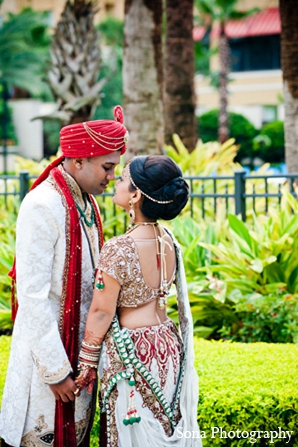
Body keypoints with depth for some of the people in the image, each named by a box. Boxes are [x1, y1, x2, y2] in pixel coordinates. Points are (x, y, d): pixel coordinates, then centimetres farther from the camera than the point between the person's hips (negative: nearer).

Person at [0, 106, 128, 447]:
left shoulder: (85, 201, 6)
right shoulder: (43, 206, -21)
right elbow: (32, 295, -22)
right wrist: (55, 370, -20)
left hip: (79, 339, 8)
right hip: (48, 341, -8)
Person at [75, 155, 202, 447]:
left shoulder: (118, 250, -22)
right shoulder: (168, 240, 0)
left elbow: (102, 313, -15)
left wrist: (86, 363, -5)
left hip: (132, 353, -7)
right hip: (168, 346, 7)